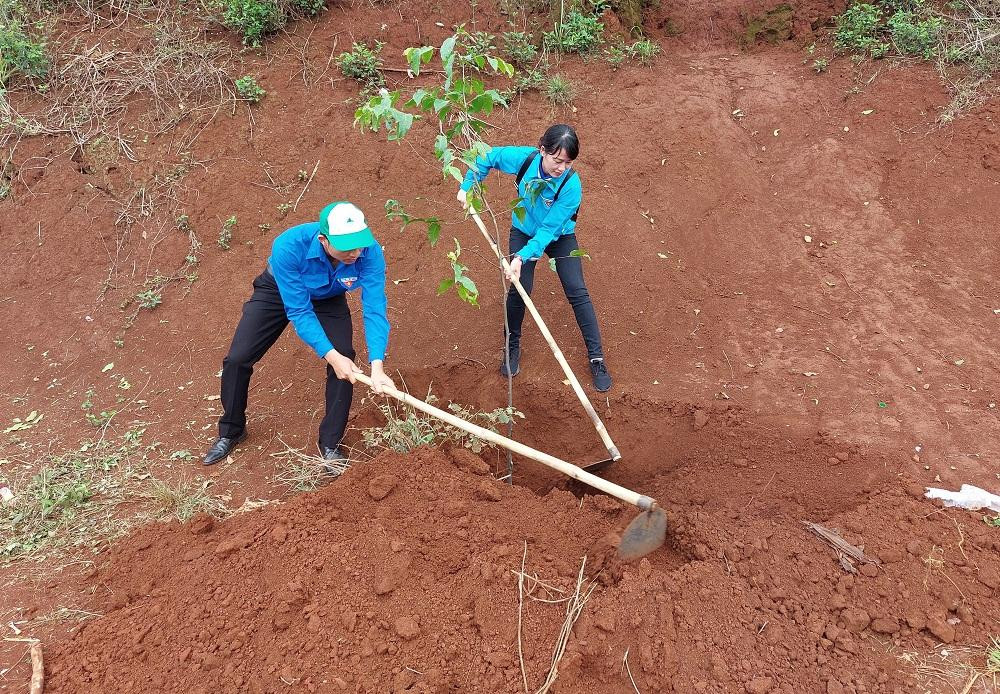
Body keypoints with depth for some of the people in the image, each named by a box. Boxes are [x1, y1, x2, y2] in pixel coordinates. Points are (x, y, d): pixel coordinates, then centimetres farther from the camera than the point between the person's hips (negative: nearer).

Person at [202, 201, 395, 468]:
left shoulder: (370, 252, -37)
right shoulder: (288, 247, -42)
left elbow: (375, 310, -34)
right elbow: (299, 311, -34)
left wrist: (377, 365, -46)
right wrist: (331, 355, -39)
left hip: (329, 300, 1)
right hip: (279, 292, -1)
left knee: (345, 365, -17)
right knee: (237, 359, -6)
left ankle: (330, 444, 4)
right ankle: (231, 431, 22)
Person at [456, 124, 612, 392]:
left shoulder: (571, 185, -34)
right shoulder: (523, 158, -27)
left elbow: (549, 230, -34)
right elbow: (487, 158, -6)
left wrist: (522, 257, -42)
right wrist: (468, 186, -11)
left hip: (559, 236, -2)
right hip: (523, 231, 2)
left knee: (577, 291, -9)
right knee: (519, 289, -6)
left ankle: (596, 357, 1)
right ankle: (512, 347, 18)